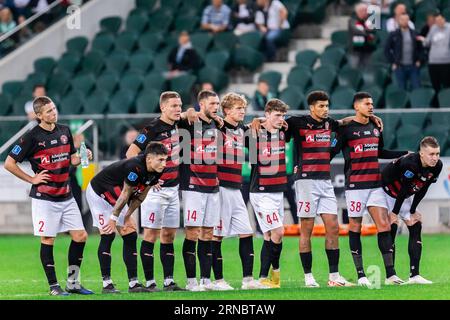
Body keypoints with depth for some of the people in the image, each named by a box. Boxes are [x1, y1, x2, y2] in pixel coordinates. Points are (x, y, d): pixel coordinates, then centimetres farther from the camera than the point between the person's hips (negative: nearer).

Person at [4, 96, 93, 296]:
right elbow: (9, 163, -8)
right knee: (48, 240, -3)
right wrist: (32, 179, -8)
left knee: (80, 236, 2)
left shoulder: (64, 131, 9)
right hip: (44, 197, -6)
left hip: (66, 195, 6)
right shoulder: (32, 137, -10)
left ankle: (72, 283, 13)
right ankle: (53, 286, 6)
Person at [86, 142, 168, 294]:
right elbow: (125, 195, -27)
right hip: (98, 194, -8)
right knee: (108, 235, -15)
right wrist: (114, 218, -18)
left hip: (116, 199, 8)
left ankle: (133, 283, 1)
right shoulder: (134, 167, -36)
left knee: (131, 236, 1)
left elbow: (140, 195, -1)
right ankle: (106, 284, -12)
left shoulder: (155, 172, -11)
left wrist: (127, 216, 0)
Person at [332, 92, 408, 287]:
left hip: (375, 185, 5)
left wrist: (405, 154, 29)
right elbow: (332, 152, -3)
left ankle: (390, 274, -4)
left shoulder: (376, 128, 14)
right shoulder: (346, 129, -5)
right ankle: (360, 275, 5)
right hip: (355, 185, -5)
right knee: (355, 227, 0)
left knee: (384, 225, -4)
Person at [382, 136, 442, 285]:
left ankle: (414, 275, -4)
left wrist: (413, 211, -4)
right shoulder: (410, 163, -37)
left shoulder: (437, 166, -16)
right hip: (388, 192, -7)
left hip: (405, 195, 7)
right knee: (392, 228, -10)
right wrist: (394, 213, -20)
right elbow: (404, 189, -29)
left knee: (416, 228, -2)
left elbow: (422, 190, -7)